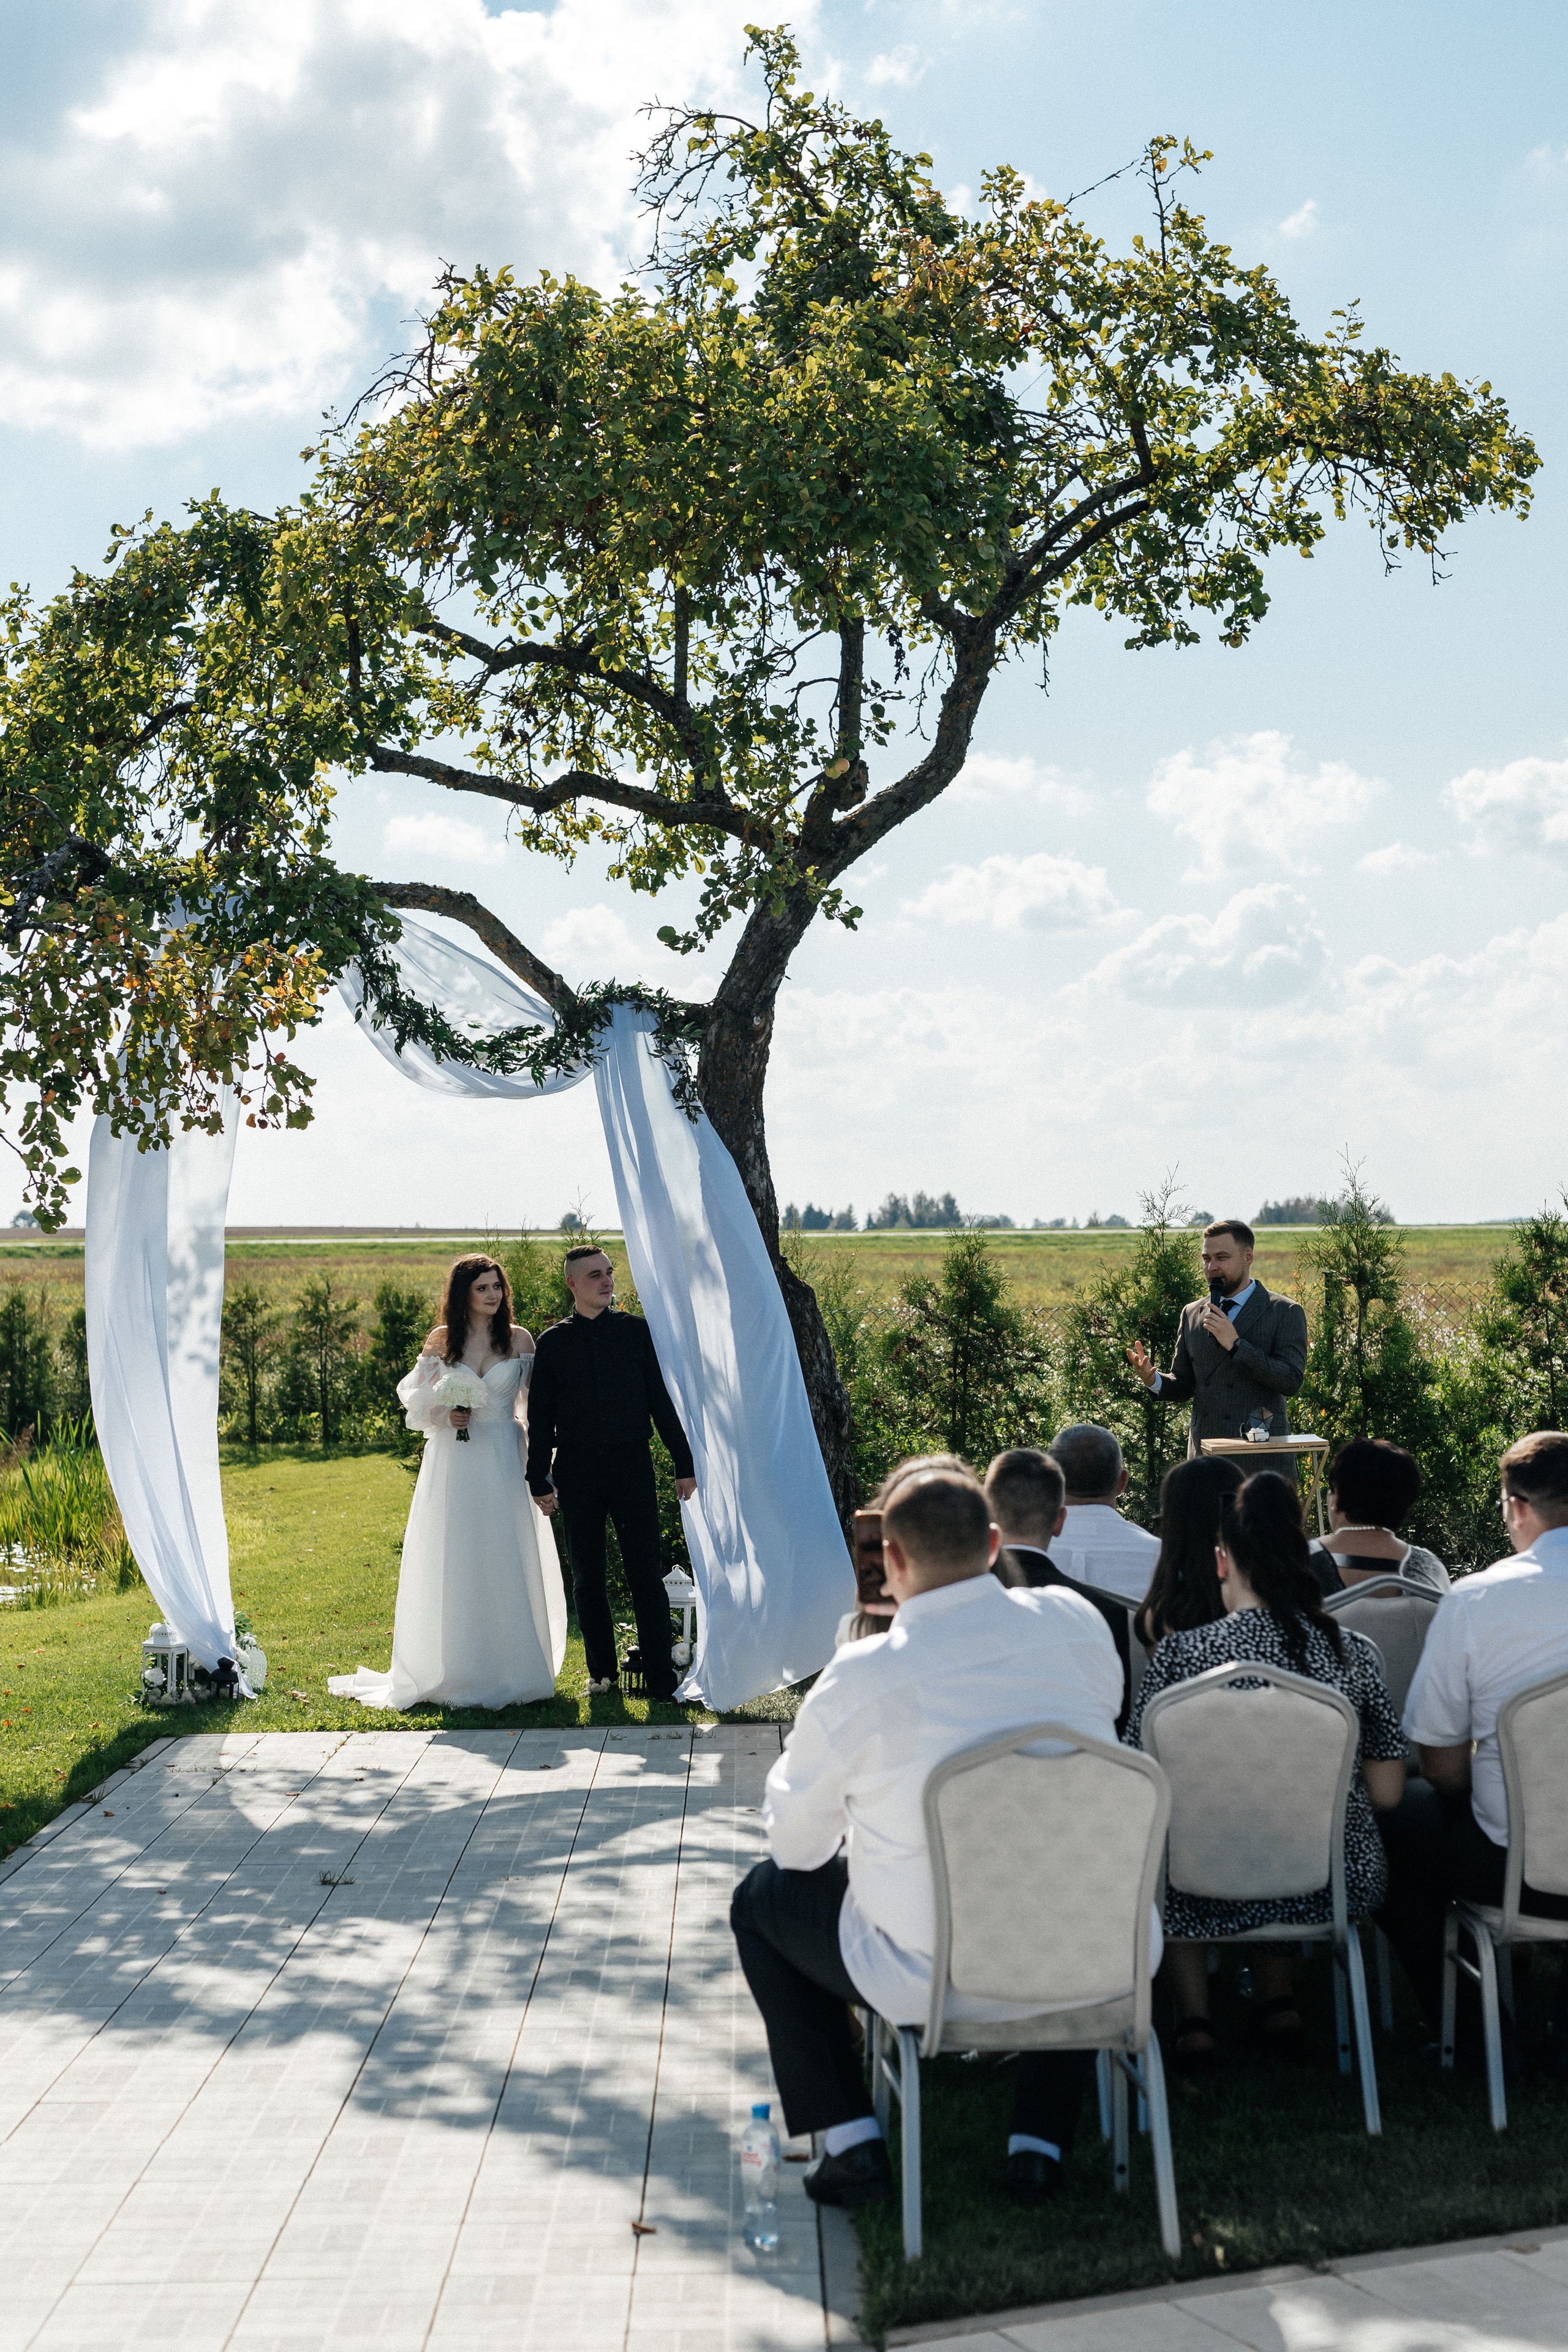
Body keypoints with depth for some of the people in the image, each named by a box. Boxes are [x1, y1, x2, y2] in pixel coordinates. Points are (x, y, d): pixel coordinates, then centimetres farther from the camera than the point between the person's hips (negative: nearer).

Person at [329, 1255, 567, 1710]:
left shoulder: (519, 1339, 3)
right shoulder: (441, 1340, 4)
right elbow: (416, 1399, 11)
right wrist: (445, 1414, -10)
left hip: (503, 1463, 0)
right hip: (453, 1463, 0)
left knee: (506, 1562, 0)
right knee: (453, 1566, 1)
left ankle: (511, 1671, 9)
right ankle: (456, 1675, 8)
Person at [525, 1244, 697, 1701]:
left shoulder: (636, 1331, 5)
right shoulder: (554, 1341, 6)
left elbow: (662, 1400, 7)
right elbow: (540, 1415, 8)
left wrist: (683, 1463, 3)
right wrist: (540, 1480, 3)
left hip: (631, 1463, -1)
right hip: (577, 1471, 1)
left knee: (646, 1573, -4)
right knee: (588, 1577, 8)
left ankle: (661, 1675, 1)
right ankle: (602, 1670, 19)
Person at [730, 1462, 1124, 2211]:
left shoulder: (858, 1679, -17)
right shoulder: (1074, 1622, -7)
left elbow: (794, 1842, -3)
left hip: (928, 1983, -3)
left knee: (761, 1900, 22)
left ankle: (851, 2146, 20)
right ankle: (1039, 2146, 34)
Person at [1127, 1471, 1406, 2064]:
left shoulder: (1180, 1653, -15)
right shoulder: (1353, 1652, -8)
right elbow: (1388, 1793, -2)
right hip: (1341, 1886, 3)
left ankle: (1192, 2015, 28)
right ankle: (1278, 1997, 35)